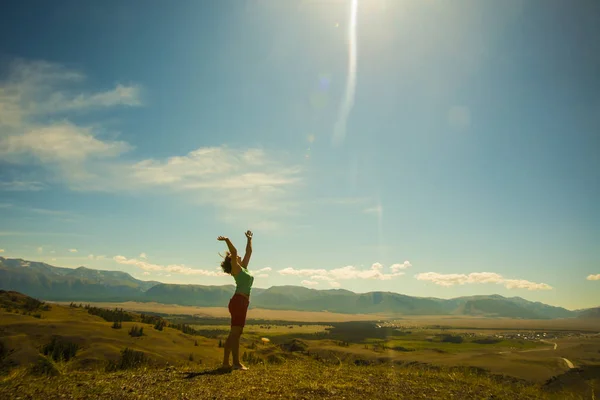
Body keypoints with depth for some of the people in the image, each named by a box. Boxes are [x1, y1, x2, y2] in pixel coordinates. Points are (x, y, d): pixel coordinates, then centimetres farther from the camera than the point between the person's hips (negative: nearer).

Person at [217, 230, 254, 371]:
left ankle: (226, 362, 14)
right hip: (238, 301, -9)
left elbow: (249, 252, 30)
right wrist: (227, 240, -24)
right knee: (235, 333, -9)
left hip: (241, 303, 9)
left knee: (234, 333, 10)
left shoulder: (243, 268, 20)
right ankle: (236, 363, -9)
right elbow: (234, 251, -17)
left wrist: (249, 239, 38)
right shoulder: (236, 268, -1)